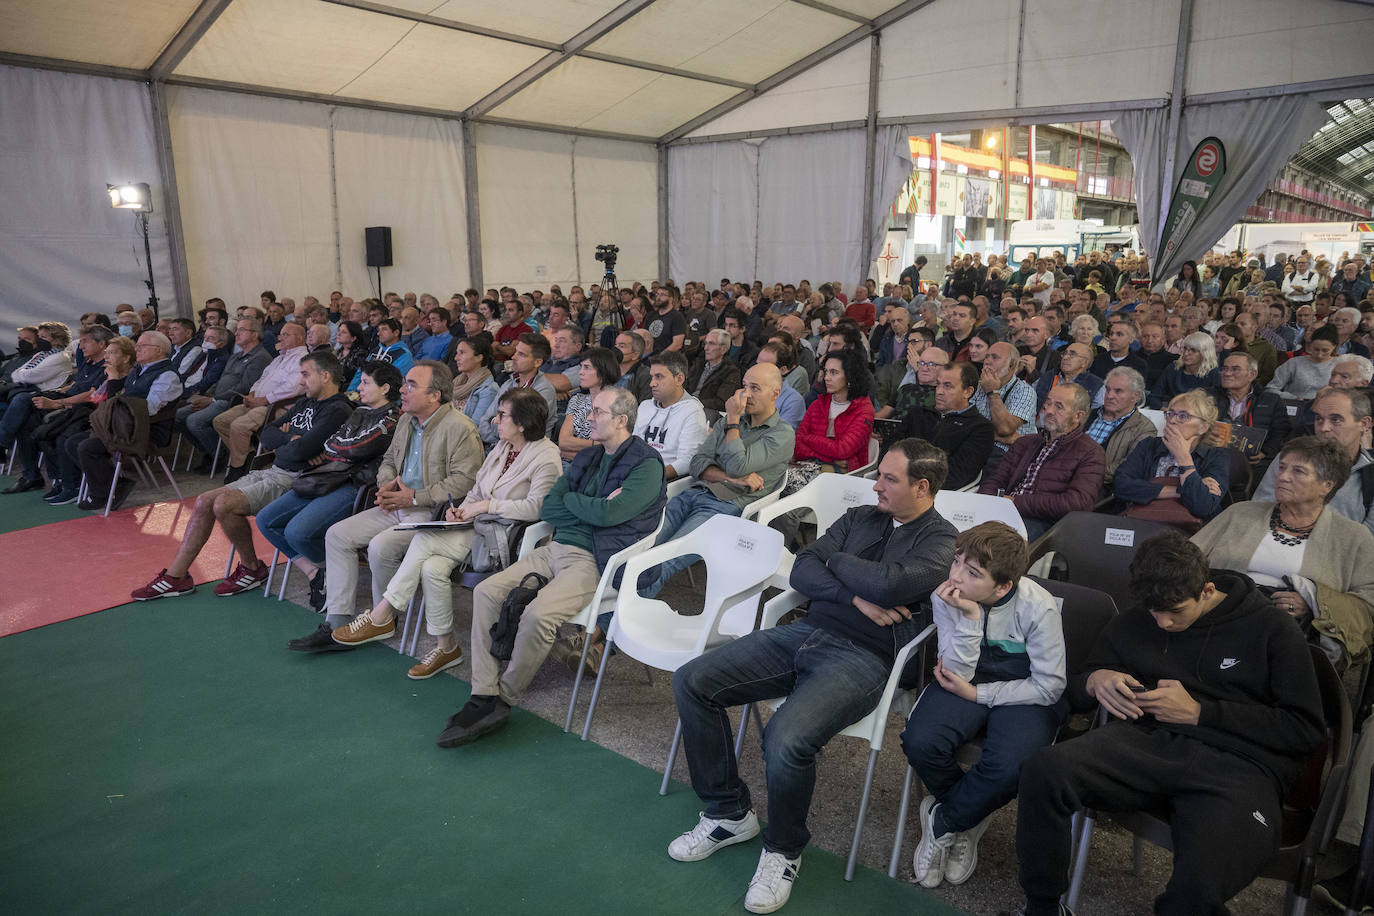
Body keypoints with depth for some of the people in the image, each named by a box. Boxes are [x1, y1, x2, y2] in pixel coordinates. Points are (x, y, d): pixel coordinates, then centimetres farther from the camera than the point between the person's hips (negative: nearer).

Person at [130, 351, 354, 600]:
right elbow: (267, 434, 17)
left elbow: (301, 449, -23)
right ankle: (176, 576, 9)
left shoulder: (337, 411, -12)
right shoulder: (306, 403, 20)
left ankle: (252, 568, 0)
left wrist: (279, 447, -1)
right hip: (271, 472, 10)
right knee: (204, 501, 1)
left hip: (293, 479, -10)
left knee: (224, 505, -21)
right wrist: (290, 439, -3)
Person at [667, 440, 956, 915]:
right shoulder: (859, 517, 18)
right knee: (691, 681, -7)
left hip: (863, 658, -7)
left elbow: (889, 584, -20)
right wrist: (856, 597, -8)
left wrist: (835, 560, -1)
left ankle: (783, 849, 0)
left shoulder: (942, 541, -1)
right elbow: (801, 571, 8)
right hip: (806, 631, 7)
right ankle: (729, 812, 11)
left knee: (786, 737, -33)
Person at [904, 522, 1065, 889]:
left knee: (1010, 767, -32)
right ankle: (968, 816, 7)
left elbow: (1049, 687, -14)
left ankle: (941, 823, -1)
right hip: (969, 681, 2)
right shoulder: (946, 596, -15)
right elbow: (958, 674, -16)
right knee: (919, 742, -26)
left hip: (1024, 694, -2)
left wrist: (975, 693, -16)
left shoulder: (1038, 607, -21)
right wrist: (968, 616, -30)